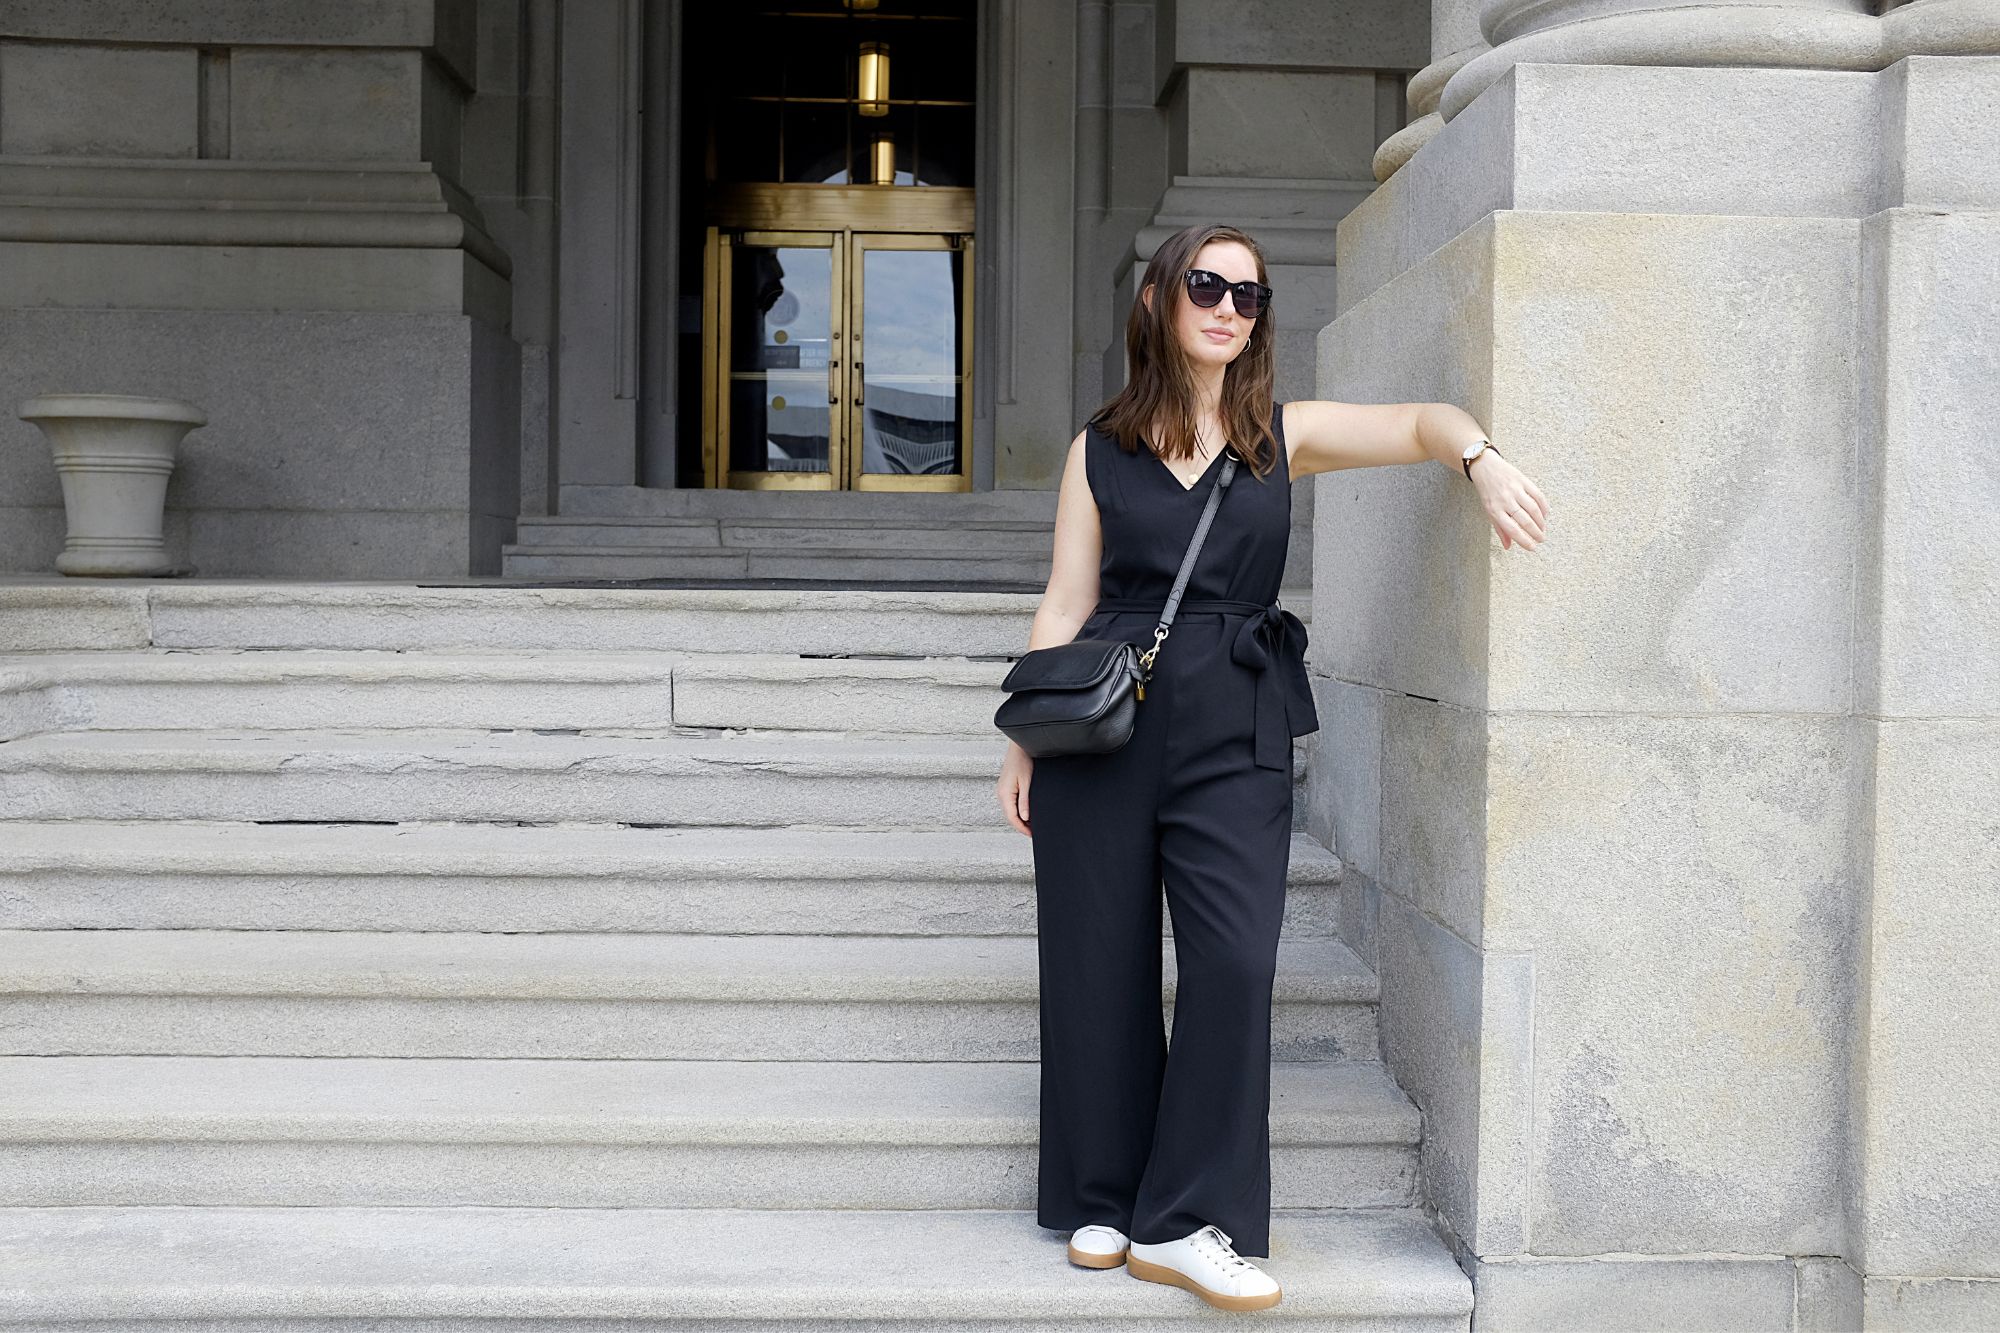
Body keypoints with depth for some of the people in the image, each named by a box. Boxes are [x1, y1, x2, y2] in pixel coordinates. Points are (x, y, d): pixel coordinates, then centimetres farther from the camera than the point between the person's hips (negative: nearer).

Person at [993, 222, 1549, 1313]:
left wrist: (1481, 460, -19)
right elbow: (1065, 603, 10)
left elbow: (1422, 422, 3)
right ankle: (1104, 1201, 18)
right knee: (1100, 963, 2)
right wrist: (1025, 740, 6)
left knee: (1234, 959, -12)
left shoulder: (1286, 435, 11)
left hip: (1235, 731, 0)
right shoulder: (1099, 449, 10)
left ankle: (1187, 1221, -2)